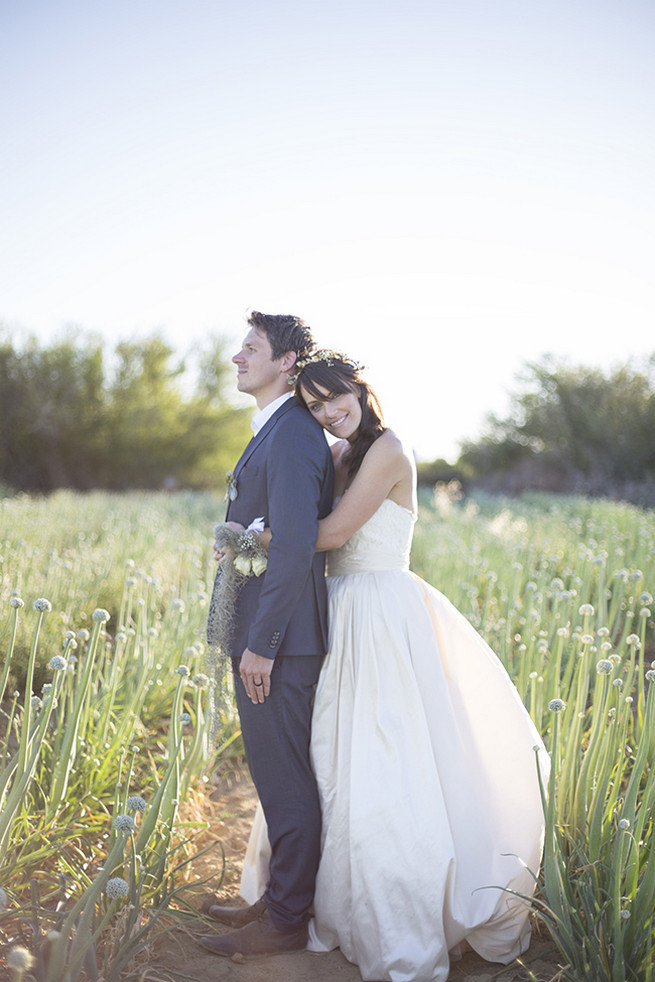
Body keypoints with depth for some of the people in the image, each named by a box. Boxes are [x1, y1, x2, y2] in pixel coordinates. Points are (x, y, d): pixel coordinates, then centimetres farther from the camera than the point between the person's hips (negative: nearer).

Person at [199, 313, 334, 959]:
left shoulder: (292, 437, -17)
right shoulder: (277, 433, 16)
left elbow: (294, 548, -24)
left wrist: (261, 644, -21)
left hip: (277, 640, -10)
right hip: (265, 634, 10)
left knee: (286, 783, 3)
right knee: (280, 778, 19)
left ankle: (284, 923, 18)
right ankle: (278, 899, 35)